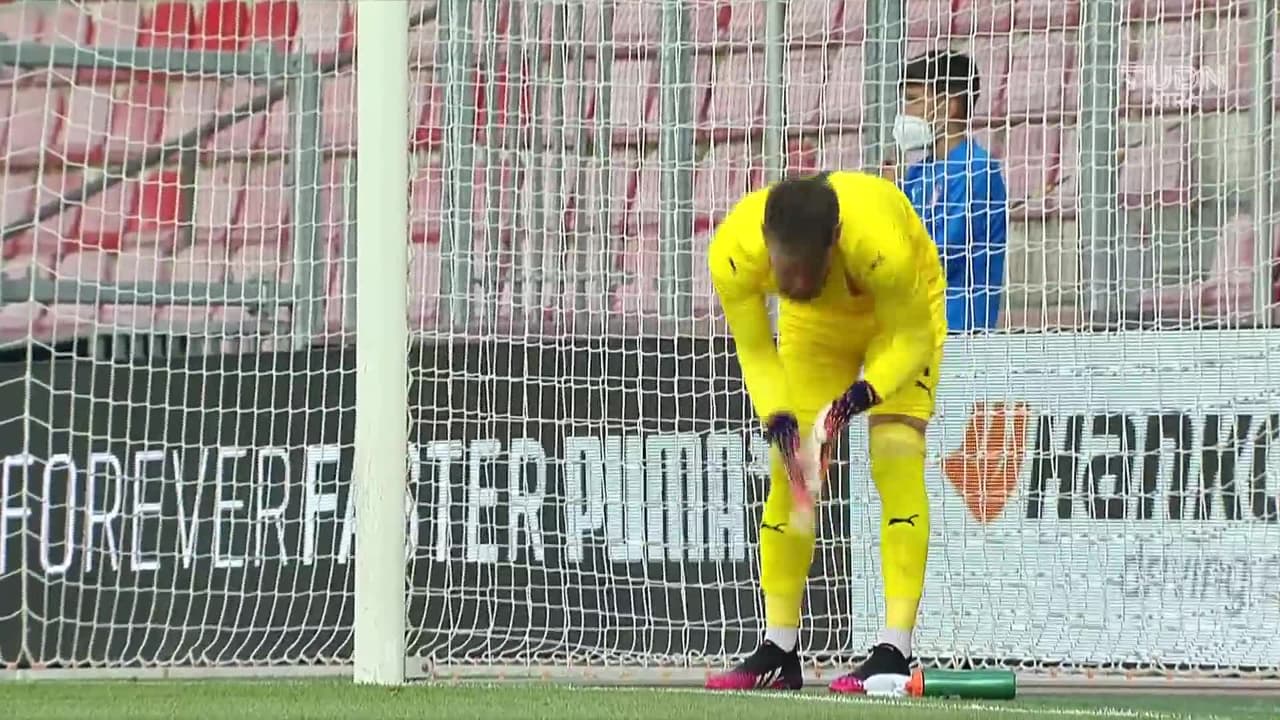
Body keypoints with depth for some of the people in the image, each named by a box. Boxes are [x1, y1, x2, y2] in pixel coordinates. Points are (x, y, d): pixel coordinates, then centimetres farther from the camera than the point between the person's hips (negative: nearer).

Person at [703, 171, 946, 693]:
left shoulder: (881, 244, -44)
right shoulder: (733, 253, -35)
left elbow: (909, 337, -26)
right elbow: (755, 350, -19)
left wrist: (863, 394, -40)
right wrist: (778, 417, -33)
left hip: (901, 309, -3)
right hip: (814, 322, 4)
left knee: (897, 460, -18)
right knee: (789, 468, -2)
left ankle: (895, 651, -20)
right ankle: (778, 653, 6)